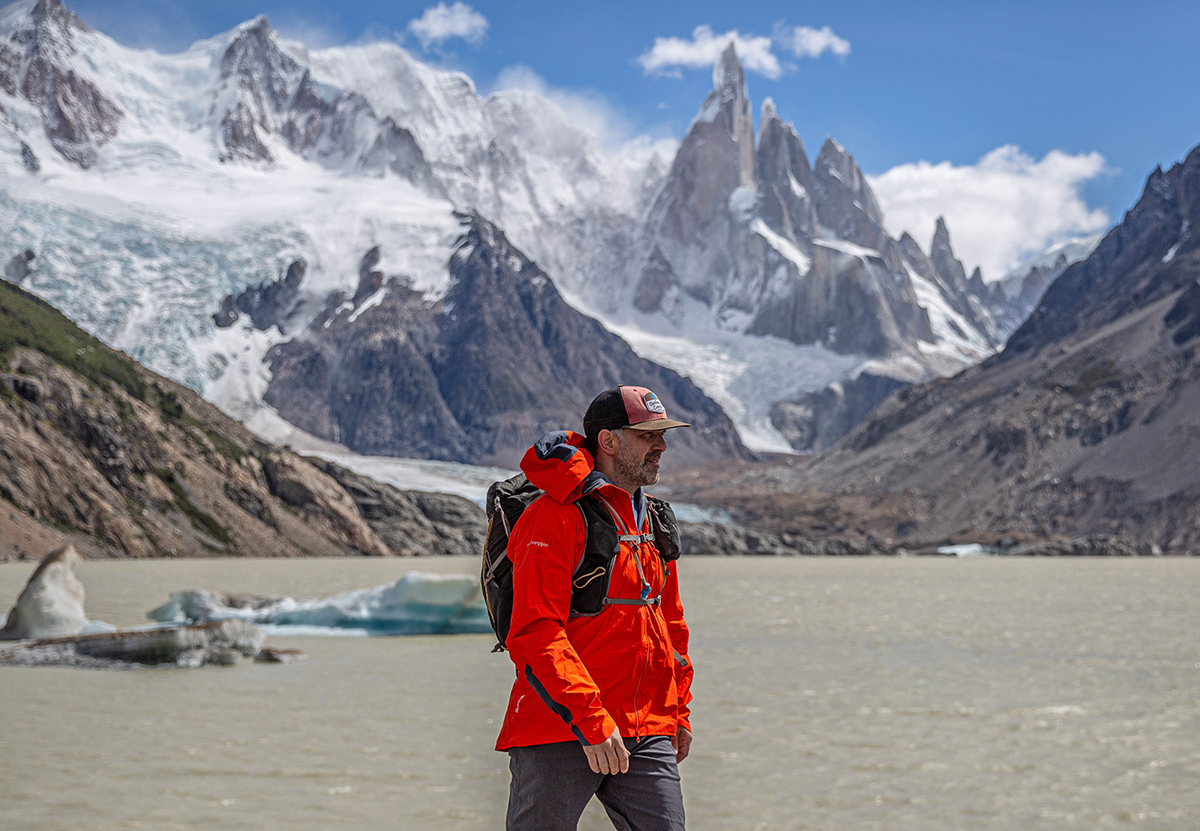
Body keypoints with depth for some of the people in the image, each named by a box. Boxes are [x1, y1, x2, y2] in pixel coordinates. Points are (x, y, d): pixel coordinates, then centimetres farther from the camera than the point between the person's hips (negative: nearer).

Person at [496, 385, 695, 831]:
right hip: (559, 729, -7)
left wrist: (678, 710, 21)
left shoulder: (651, 518, 17)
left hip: (648, 735, 7)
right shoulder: (554, 517, -10)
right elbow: (535, 634, -17)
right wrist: (590, 719, -22)